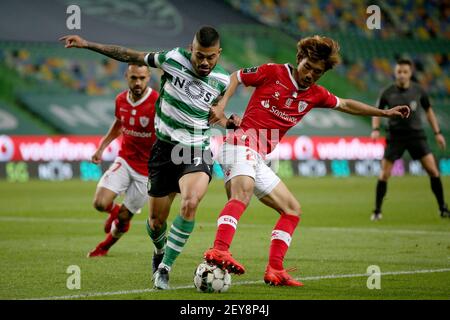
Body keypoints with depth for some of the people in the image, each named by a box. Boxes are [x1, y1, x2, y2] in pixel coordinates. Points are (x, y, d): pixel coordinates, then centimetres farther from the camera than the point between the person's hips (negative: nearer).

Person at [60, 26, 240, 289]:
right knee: (156, 220, 7)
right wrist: (87, 45, 1)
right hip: (165, 147, 1)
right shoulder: (173, 59, -9)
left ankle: (164, 269, -18)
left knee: (190, 203, -30)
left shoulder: (223, 82, -4)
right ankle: (160, 253, 44)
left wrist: (227, 122, -5)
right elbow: (131, 56, 1)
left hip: (197, 152, -1)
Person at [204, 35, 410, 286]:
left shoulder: (316, 95, 15)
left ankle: (274, 271, 9)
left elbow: (345, 105, 31)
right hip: (241, 143, -8)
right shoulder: (272, 73, -1)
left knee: (293, 210, 11)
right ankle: (219, 251, -55)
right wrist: (221, 105, -5)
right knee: (243, 191, -36)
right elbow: (236, 77, 9)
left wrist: (384, 112, 32)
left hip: (258, 161, 8)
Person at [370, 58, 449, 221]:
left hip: (416, 134, 1)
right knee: (384, 174, -6)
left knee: (433, 171, -6)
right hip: (395, 137, -1)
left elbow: (428, 111, 11)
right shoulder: (388, 93, -6)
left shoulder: (418, 91, -3)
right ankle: (377, 211, 6)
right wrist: (375, 129, -9)